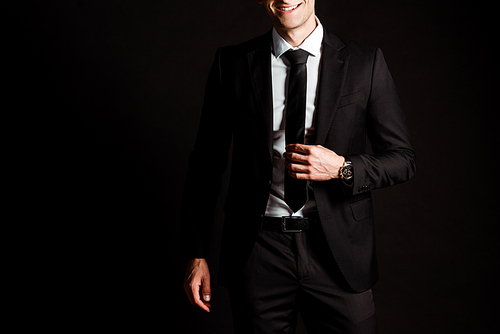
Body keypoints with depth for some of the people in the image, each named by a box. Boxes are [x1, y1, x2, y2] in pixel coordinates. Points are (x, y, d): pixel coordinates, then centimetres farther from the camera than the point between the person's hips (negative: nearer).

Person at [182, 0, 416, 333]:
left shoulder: (365, 63, -1)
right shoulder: (232, 63, 1)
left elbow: (403, 158, 3)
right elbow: (206, 162, 4)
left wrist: (342, 169, -16)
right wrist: (197, 254, 3)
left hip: (337, 249, 0)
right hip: (258, 252, 1)